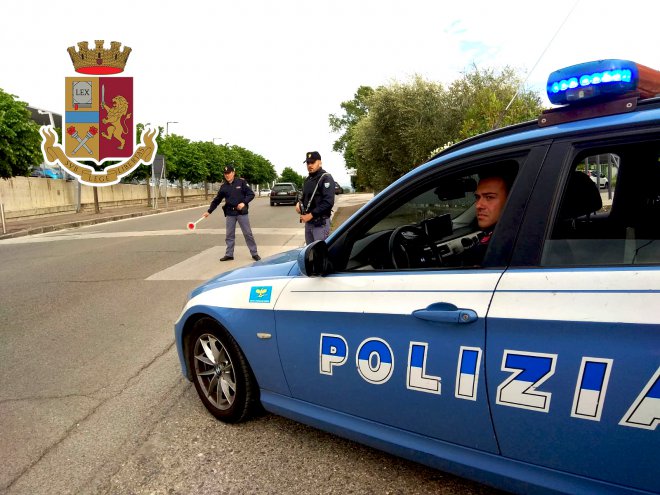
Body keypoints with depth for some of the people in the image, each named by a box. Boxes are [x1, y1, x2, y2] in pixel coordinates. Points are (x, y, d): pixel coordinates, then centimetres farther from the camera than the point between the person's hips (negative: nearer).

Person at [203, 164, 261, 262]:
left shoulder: (241, 182, -4)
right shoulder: (223, 186, 6)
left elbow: (251, 194, -5)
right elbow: (216, 200, 13)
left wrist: (244, 203, -19)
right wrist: (209, 211, 13)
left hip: (242, 212, -3)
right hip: (230, 213, 4)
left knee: (248, 233, 1)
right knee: (229, 235, 7)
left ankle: (254, 253, 9)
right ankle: (229, 254, 18)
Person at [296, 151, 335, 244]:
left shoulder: (326, 178, -10)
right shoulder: (307, 179, 16)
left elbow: (328, 202, -20)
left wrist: (311, 215, -20)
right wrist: (299, 203, 4)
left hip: (320, 223, -8)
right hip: (308, 222, 8)